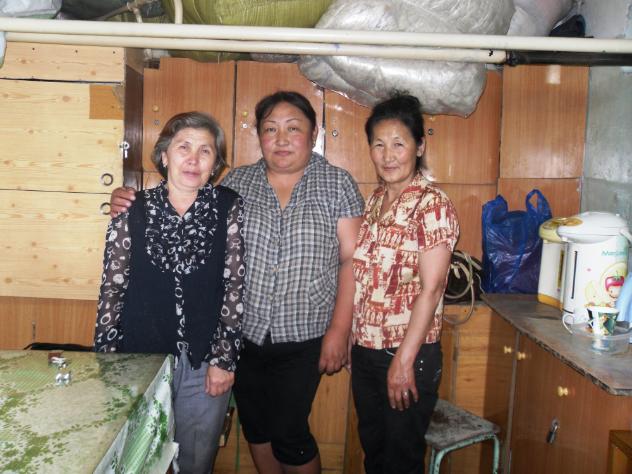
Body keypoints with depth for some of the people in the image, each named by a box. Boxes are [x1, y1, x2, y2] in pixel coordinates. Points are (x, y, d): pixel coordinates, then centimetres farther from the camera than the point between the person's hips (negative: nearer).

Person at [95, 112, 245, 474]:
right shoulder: (133, 210, -3)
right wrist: (107, 362, 0)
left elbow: (235, 286, -5)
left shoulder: (230, 209, -5)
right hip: (139, 359, 1)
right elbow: (113, 288, 0)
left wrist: (225, 357, -7)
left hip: (205, 364, 0)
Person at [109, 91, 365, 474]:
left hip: (302, 337, -3)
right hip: (244, 331, 3)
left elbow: (351, 259, -6)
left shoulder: (337, 184, -3)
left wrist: (339, 330, -11)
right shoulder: (236, 183, 4)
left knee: (288, 433, 2)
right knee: (255, 425, 17)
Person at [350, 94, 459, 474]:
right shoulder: (375, 201, 7)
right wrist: (347, 336, 10)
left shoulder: (432, 204, -15)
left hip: (409, 355, -6)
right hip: (365, 349, 7)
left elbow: (430, 289, -18)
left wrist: (404, 360, -19)